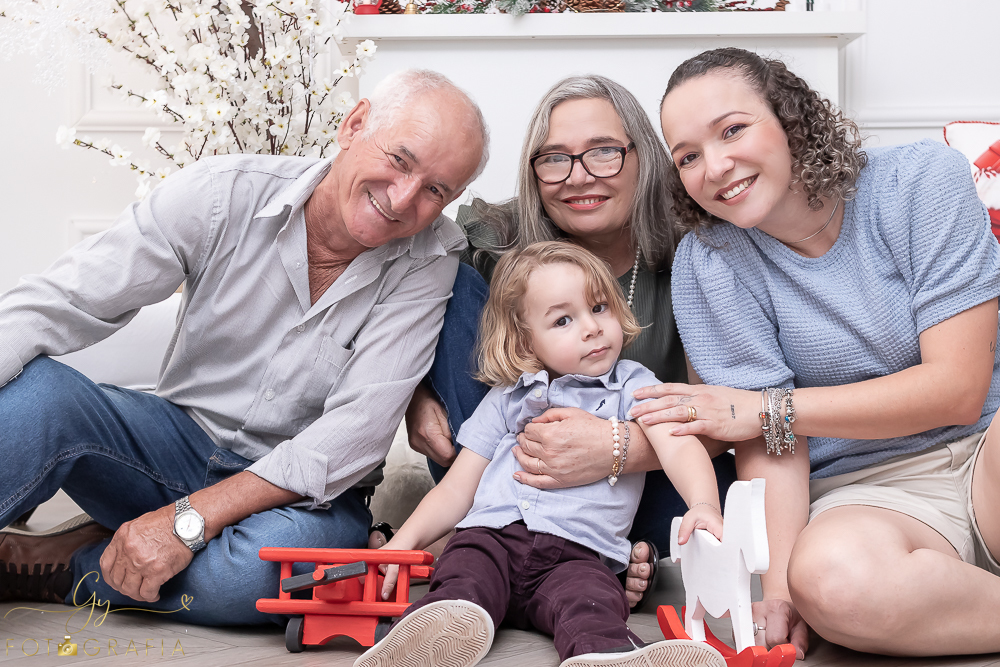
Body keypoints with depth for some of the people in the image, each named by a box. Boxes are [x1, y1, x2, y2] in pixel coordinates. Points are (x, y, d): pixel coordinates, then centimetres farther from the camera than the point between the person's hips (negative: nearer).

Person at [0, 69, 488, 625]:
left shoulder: (431, 261, -14)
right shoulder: (224, 193, -12)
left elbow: (359, 429, -20)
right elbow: (60, 303, -13)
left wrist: (190, 520, -25)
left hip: (306, 490, 0)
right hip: (181, 436, 1)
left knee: (260, 567, -36)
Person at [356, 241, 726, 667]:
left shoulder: (632, 387, 16)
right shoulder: (505, 400, 22)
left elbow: (678, 446, -1)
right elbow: (458, 487, 21)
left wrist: (704, 504, -23)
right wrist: (406, 540, 5)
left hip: (576, 551, -2)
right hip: (490, 535, 3)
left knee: (592, 601, -34)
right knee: (462, 581, -30)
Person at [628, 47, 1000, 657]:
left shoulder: (921, 179, -7)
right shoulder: (708, 261, -5)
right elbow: (769, 445, -8)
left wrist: (766, 409, -14)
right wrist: (778, 586, -23)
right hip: (865, 492, 0)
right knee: (829, 580, -36)